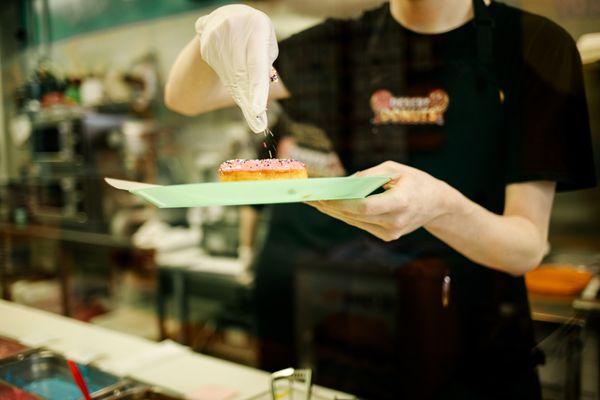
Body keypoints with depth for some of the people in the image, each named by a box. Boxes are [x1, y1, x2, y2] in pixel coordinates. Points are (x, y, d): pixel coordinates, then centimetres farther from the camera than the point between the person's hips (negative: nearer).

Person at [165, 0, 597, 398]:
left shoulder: (536, 44, -10)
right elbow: (184, 98, -4)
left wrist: (437, 205, -36)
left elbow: (528, 247, -15)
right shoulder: (343, 45, -1)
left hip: (478, 355, -2)